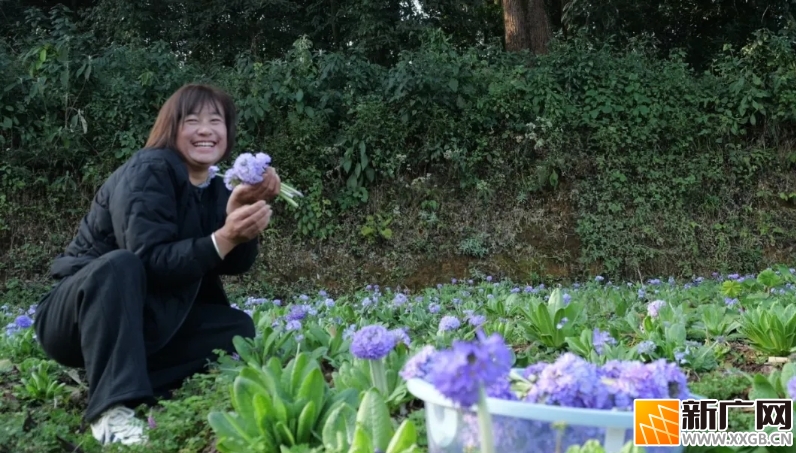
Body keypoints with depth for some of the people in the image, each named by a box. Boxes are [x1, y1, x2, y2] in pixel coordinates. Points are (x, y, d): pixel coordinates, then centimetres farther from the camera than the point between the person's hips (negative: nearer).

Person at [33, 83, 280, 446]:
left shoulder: (216, 187, 3)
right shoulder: (148, 172, -18)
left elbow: (236, 264, -9)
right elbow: (151, 260, -30)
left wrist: (245, 214, -26)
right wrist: (223, 238, -41)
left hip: (142, 321, 7)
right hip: (76, 315, -6)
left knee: (238, 329, -7)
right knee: (120, 265, -36)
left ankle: (133, 384, -11)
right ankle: (112, 407, -38)